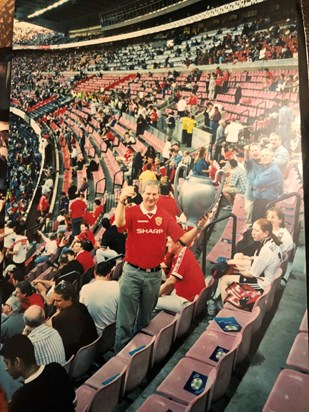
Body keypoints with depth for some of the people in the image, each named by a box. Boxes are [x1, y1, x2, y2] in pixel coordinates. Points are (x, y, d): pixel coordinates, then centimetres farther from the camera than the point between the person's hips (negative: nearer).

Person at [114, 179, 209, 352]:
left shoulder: (165, 216, 1)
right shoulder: (132, 212, -8)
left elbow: (184, 239, -4)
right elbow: (119, 223, -30)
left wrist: (198, 227, -20)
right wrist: (122, 201, -44)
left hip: (154, 274, 3)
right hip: (132, 272, -3)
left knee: (146, 317, 20)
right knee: (126, 317, 4)